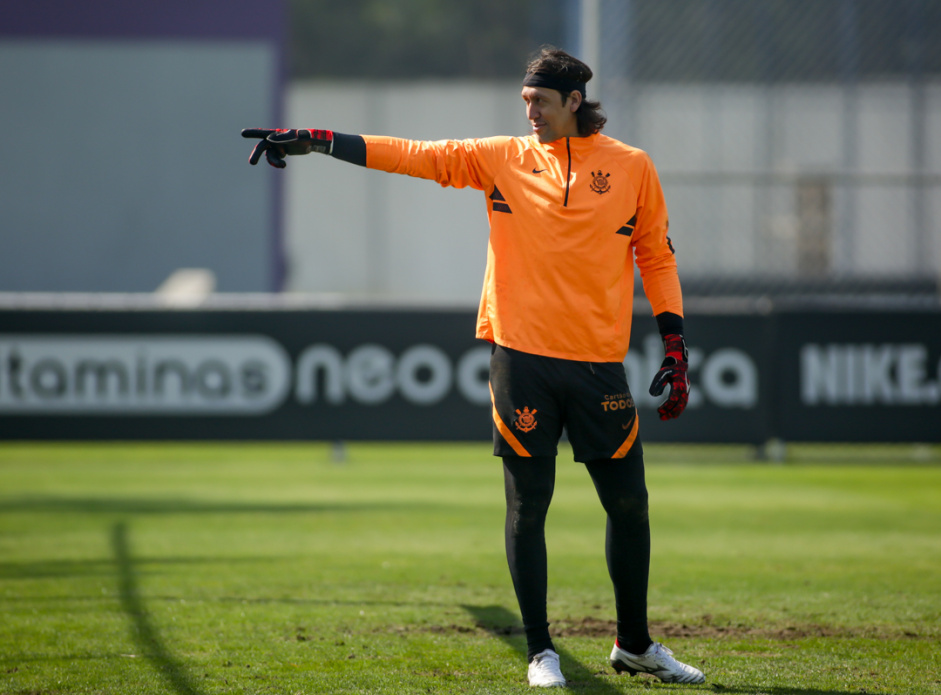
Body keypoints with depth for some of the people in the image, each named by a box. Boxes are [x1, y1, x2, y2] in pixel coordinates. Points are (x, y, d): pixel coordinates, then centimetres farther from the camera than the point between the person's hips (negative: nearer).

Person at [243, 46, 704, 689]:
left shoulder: (632, 168, 5)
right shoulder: (502, 158, 6)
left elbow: (657, 257, 9)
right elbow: (412, 154, 2)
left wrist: (675, 349, 3)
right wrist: (311, 141, -5)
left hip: (600, 364, 0)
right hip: (523, 358, 0)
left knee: (629, 503, 4)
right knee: (527, 507, 1)